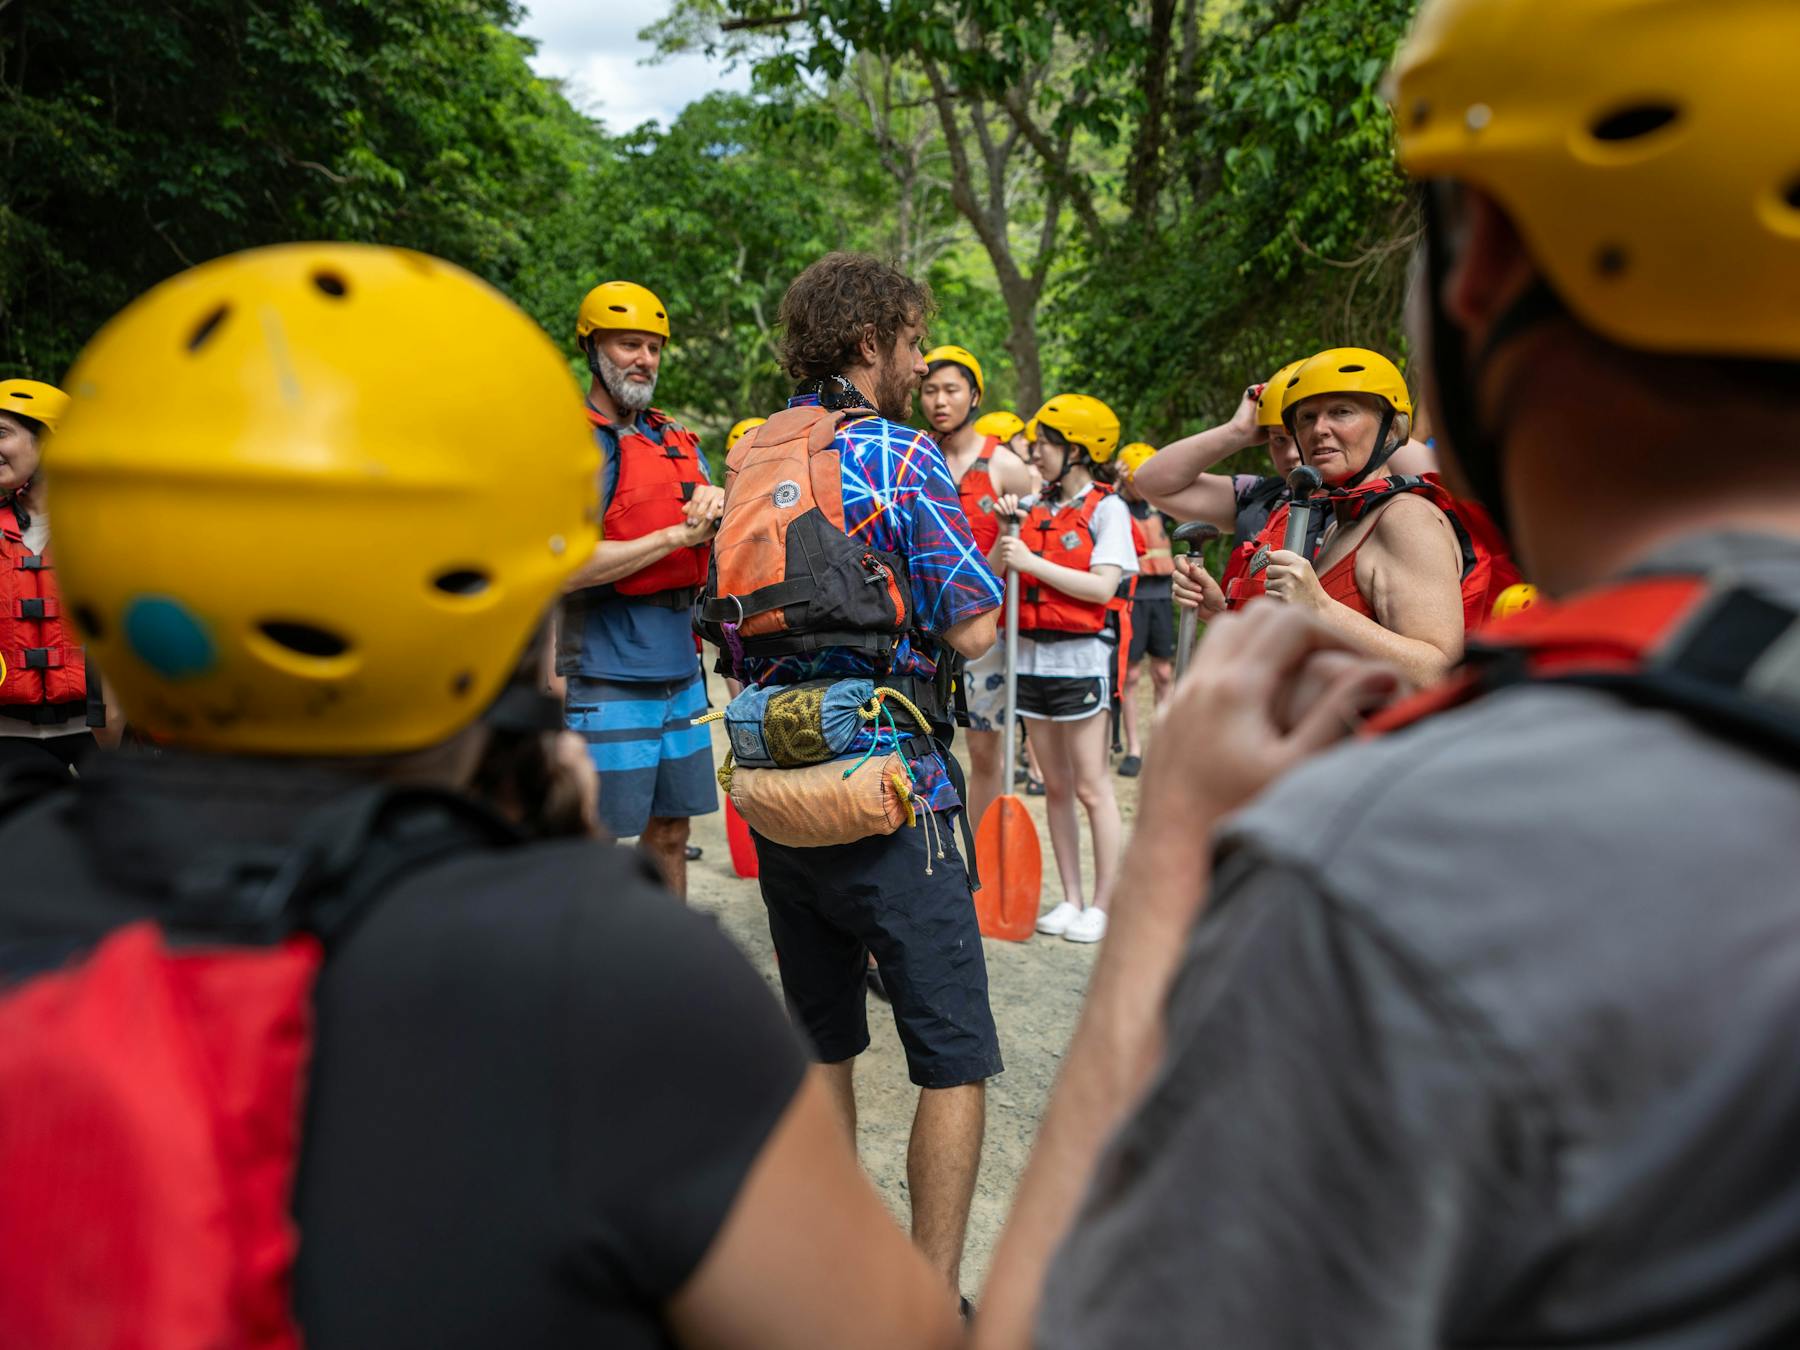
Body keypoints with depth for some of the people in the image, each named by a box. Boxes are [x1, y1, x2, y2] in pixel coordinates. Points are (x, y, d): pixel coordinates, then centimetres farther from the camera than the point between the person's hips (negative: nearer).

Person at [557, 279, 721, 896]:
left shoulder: (677, 440, 15)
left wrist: (716, 501, -5)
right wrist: (677, 534, -14)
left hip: (680, 667, 7)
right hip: (608, 676, -7)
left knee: (670, 833, 15)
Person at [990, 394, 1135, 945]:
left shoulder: (1107, 508, -5)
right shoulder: (1039, 508, 12)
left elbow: (1102, 587, -17)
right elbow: (992, 574, 11)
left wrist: (1031, 561, -17)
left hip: (1083, 657, -6)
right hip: (1033, 656, 6)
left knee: (1092, 787, -1)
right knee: (1055, 785, 11)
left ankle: (1103, 905, 8)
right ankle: (1071, 899, 20)